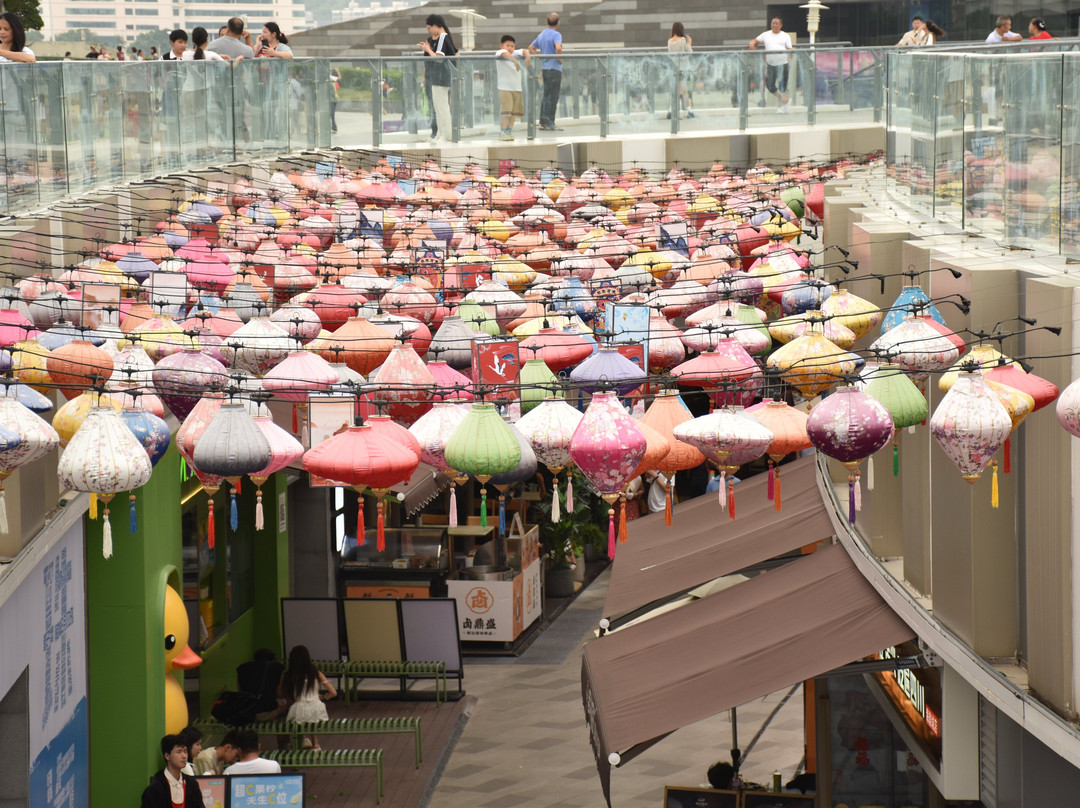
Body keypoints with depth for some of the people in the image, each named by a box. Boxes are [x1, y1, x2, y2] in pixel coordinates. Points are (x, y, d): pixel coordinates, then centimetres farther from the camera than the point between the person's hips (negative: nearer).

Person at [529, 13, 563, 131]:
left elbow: (531, 48, 23)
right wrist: (559, 59, -13)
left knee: (546, 96, 13)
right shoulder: (556, 34, -12)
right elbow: (558, 48, -30)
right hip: (554, 68, -8)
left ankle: (543, 122, 14)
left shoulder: (542, 34, 14)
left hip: (544, 68, 8)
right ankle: (549, 122, -3)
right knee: (553, 97, -3)